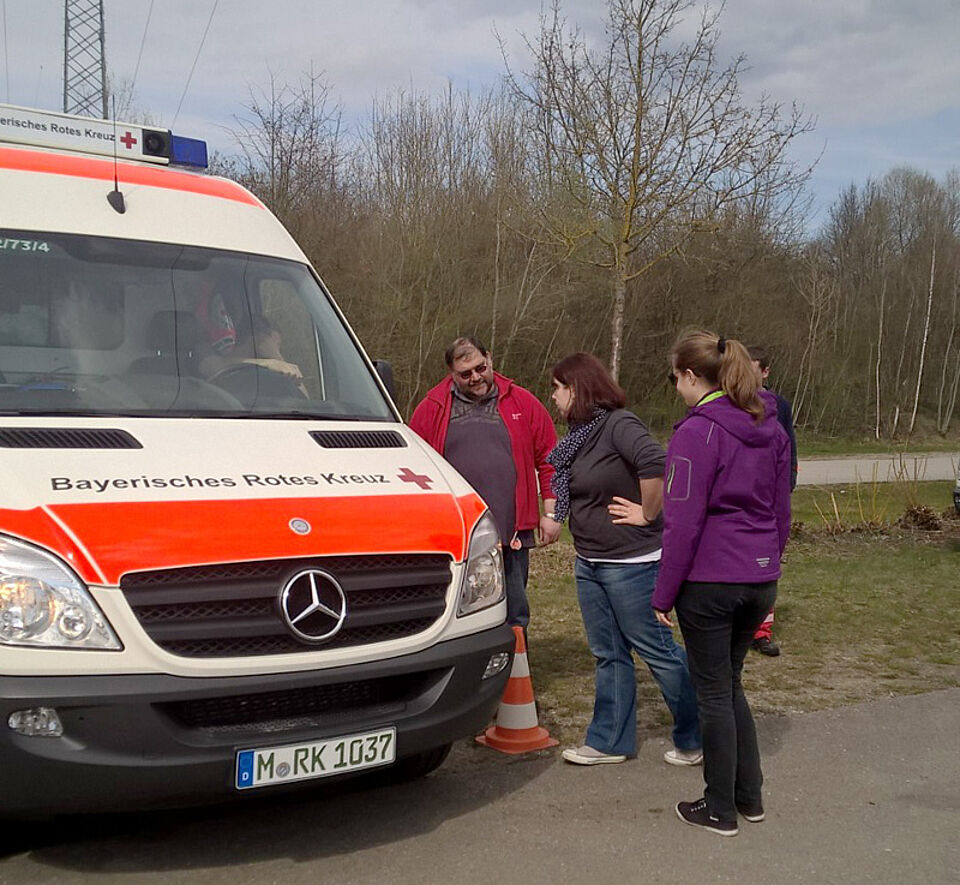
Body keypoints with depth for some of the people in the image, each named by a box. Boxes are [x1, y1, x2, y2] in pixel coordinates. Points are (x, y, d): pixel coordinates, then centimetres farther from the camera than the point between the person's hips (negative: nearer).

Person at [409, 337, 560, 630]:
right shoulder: (431, 409, 5)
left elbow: (549, 460, 9)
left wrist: (550, 513, 3)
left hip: (511, 535, 1)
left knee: (514, 616, 10)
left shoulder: (524, 404, 7)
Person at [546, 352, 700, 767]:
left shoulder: (618, 425, -17)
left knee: (657, 650, 2)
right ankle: (609, 741, 25)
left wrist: (646, 515, -23)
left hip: (631, 563, -9)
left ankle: (695, 740, 17)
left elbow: (654, 464, -34)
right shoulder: (579, 436, 11)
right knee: (609, 655, 15)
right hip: (589, 563, 9)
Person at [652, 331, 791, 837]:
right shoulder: (770, 428, 9)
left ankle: (719, 810, 18)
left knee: (714, 691, 6)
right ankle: (749, 797, 28)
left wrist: (664, 595, -9)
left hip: (709, 581, -7)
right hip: (759, 581, 7)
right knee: (729, 683, 21)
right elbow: (781, 510, 15)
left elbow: (683, 523, -16)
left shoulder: (697, 431, -15)